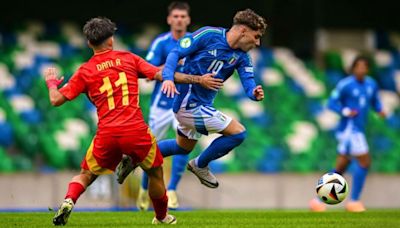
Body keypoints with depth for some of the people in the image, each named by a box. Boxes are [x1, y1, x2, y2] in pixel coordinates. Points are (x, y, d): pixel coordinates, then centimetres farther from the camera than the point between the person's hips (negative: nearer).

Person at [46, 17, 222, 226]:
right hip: (136, 130, -1)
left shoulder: (85, 71, 8)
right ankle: (162, 217, 36)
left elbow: (56, 100, 7)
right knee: (155, 172, 23)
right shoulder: (129, 59, 8)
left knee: (86, 175, 19)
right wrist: (198, 79, 10)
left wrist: (51, 82, 29)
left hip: (106, 134, 1)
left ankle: (68, 201, -9)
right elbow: (162, 75, 3)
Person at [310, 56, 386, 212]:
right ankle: (354, 201, -7)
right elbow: (331, 103, -8)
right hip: (349, 128, -8)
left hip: (358, 130, 8)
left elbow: (375, 101, 22)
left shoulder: (371, 85, 10)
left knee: (341, 167, 10)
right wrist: (346, 111, -23)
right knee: (364, 162, -14)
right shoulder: (345, 85, -11)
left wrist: (379, 110, 1)